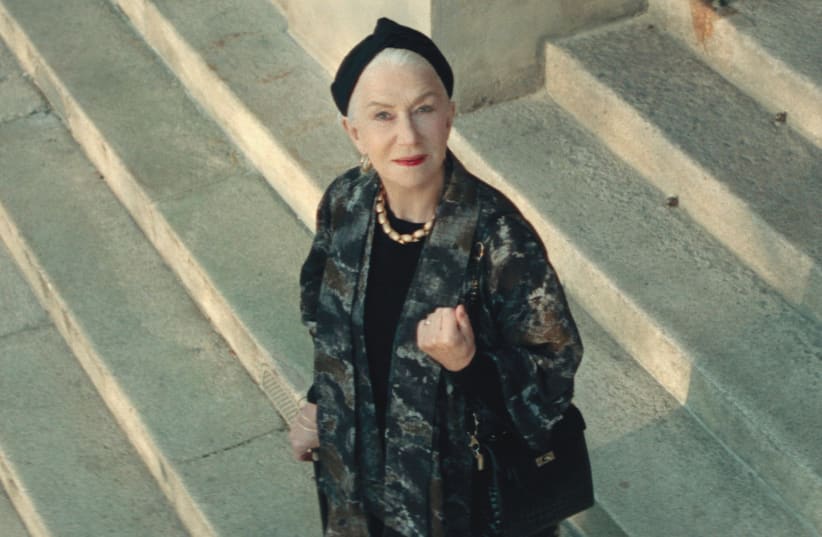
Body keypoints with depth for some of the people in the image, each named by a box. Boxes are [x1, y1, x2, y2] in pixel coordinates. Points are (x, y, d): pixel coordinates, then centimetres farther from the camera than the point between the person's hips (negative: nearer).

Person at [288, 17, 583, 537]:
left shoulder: (497, 237, -29)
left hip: (459, 488, -4)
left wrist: (465, 363, -36)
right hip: (358, 469, 4)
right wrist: (323, 403, 9)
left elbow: (552, 379, -20)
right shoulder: (345, 204, -14)